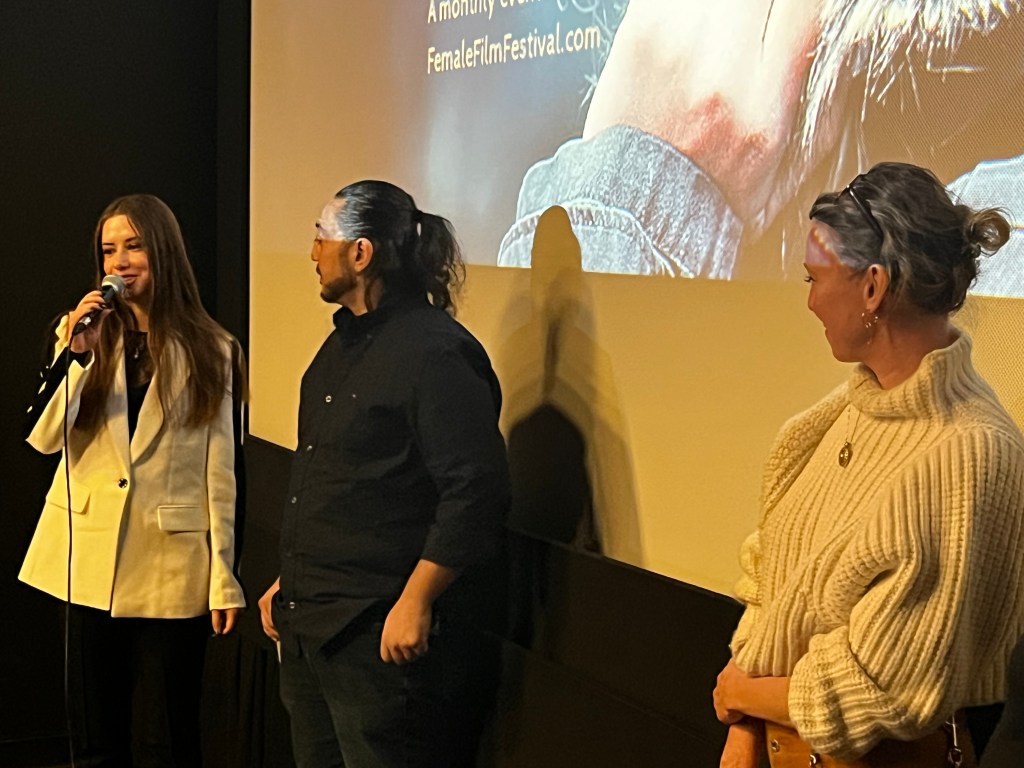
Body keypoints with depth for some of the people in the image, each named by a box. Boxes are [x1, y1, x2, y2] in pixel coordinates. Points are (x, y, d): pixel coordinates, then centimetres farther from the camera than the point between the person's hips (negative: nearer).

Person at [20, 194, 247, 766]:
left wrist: (225, 577, -3)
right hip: (91, 562, 3)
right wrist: (74, 354, -16)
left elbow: (222, 471, -1)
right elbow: (43, 438, -3)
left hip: (173, 568, -3)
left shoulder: (212, 351, 0)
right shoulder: (81, 333, 8)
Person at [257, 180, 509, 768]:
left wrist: (415, 603, -22)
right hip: (309, 626, 9)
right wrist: (289, 583, 22)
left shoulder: (437, 351, -16)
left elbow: (476, 491, -22)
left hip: (380, 634, -9)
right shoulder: (344, 345, 14)